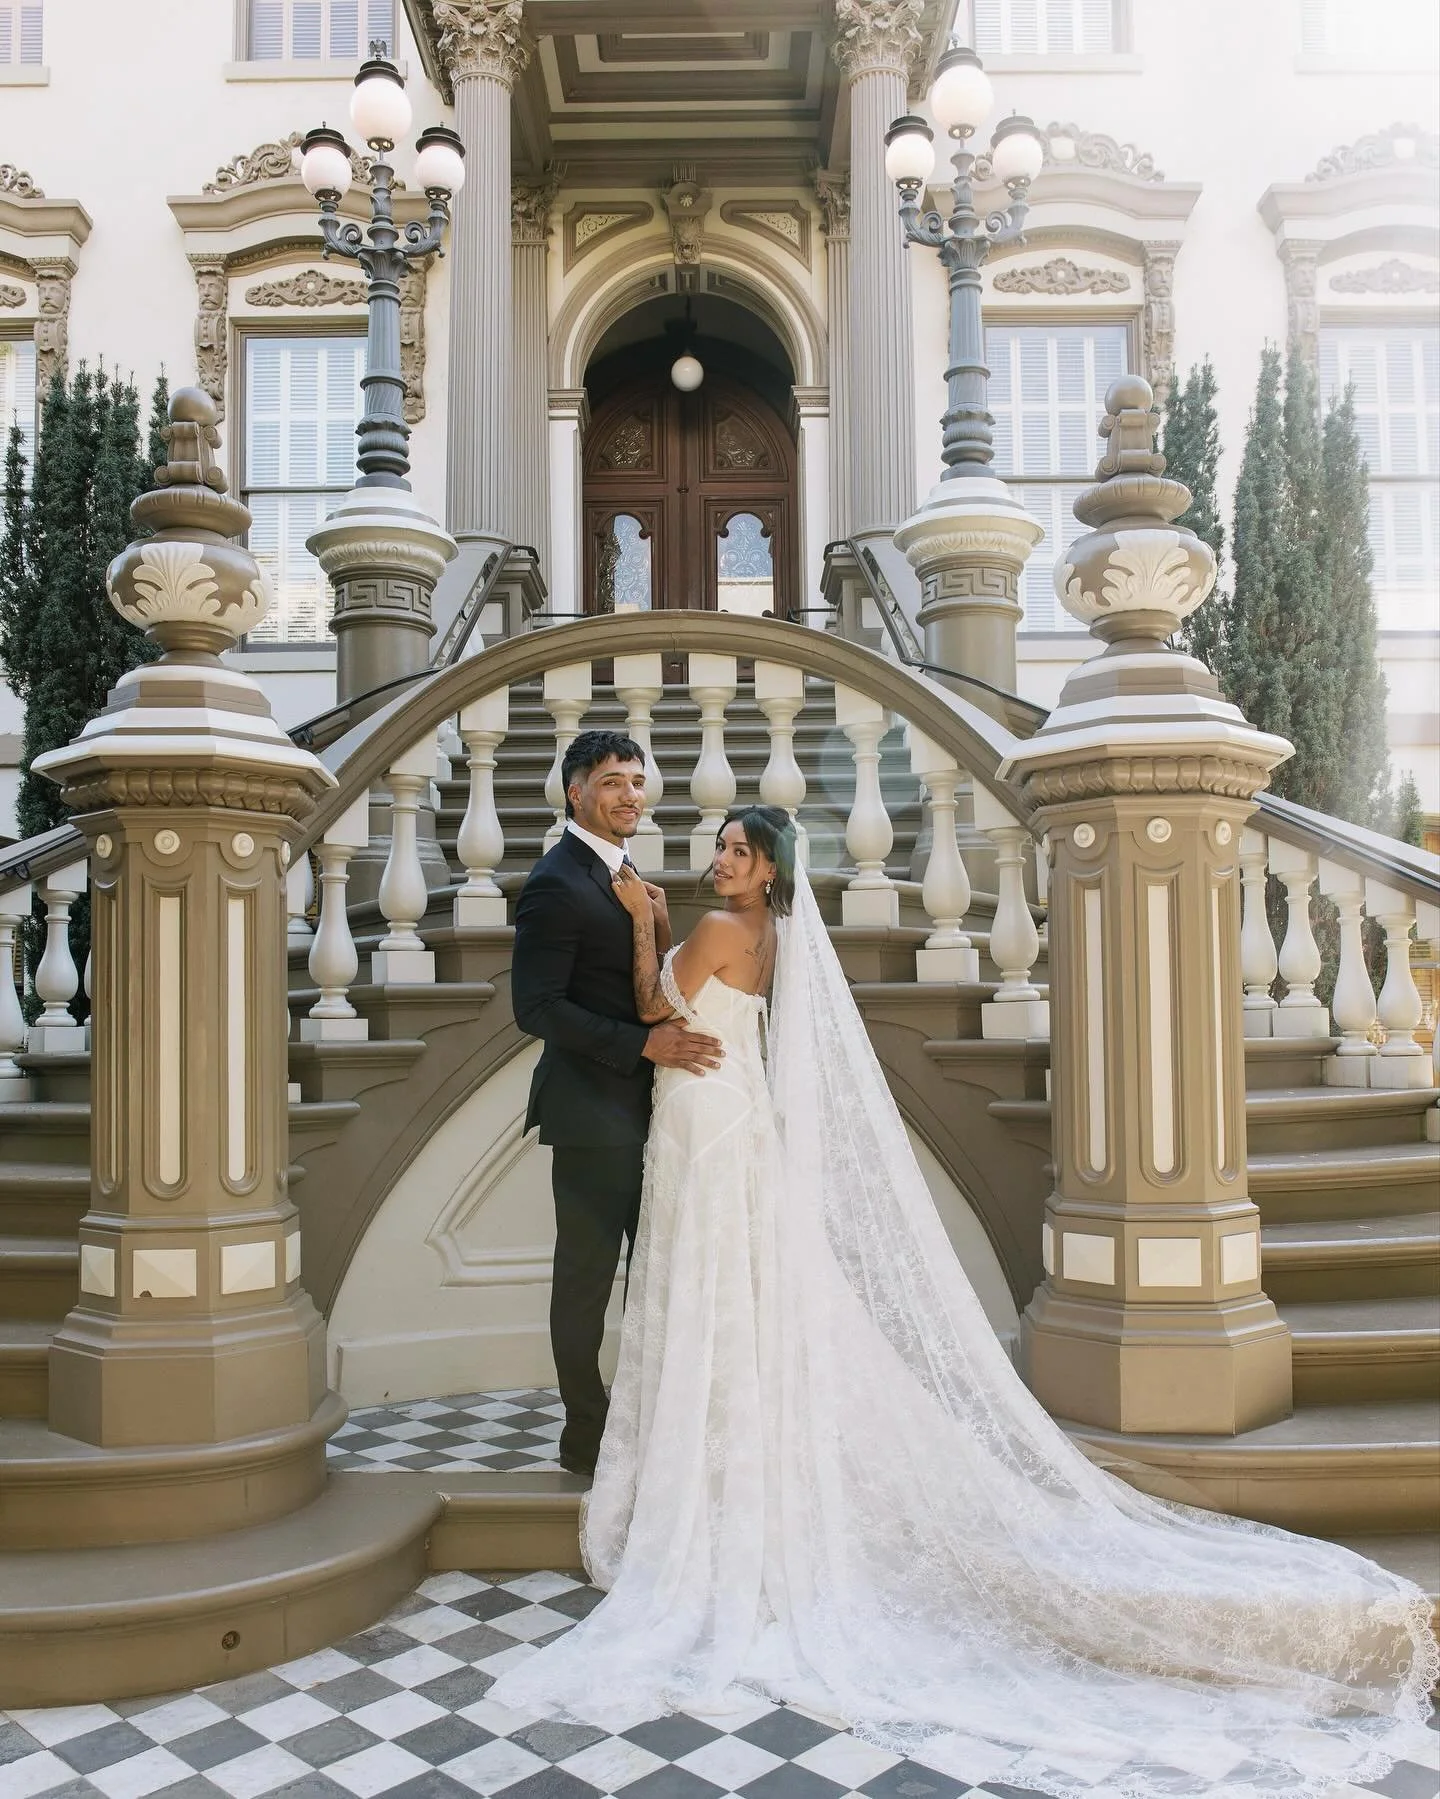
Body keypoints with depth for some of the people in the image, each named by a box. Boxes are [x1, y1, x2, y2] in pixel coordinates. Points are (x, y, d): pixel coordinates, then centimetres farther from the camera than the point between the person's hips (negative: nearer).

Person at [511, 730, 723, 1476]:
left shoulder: (620, 875, 14)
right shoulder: (556, 885, -16)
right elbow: (536, 1008, -22)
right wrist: (645, 1044, -24)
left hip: (641, 1108, 9)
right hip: (592, 1112, -9)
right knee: (587, 1273, 4)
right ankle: (586, 1436, 19)